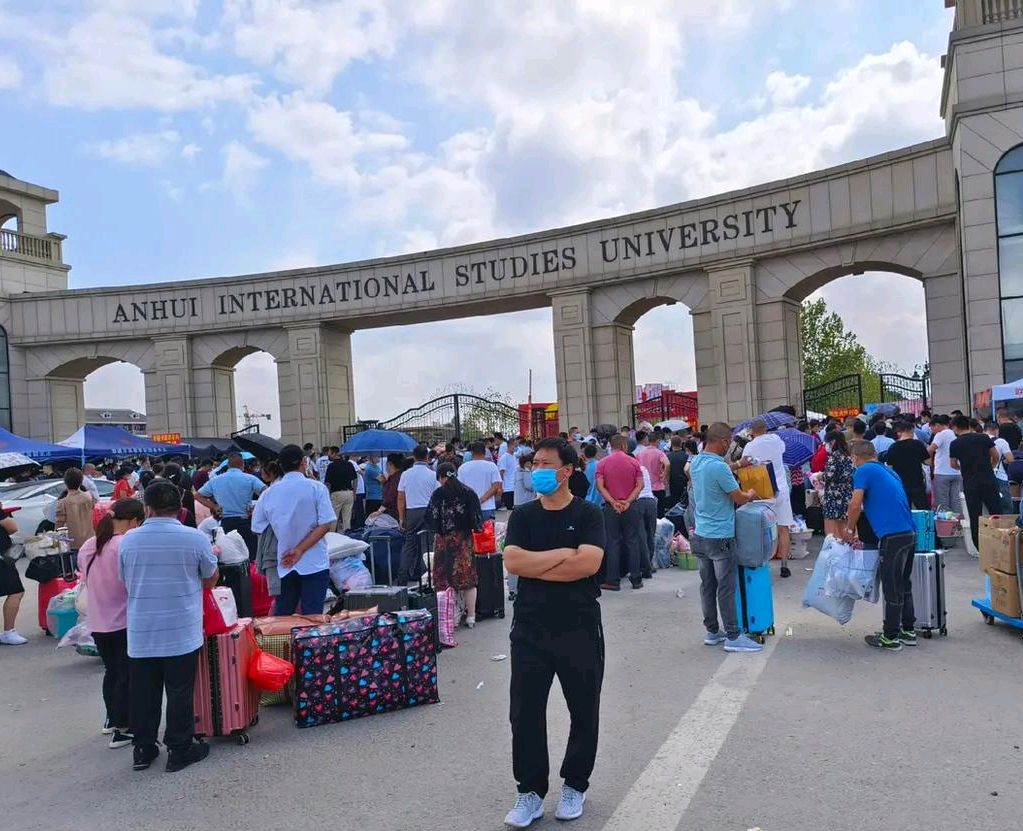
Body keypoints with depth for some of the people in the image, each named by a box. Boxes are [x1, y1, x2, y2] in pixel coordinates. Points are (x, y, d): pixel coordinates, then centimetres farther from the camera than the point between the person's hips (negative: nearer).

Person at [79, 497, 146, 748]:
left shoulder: (87, 547, 1)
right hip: (126, 624, -7)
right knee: (127, 677, 6)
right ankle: (122, 730, 13)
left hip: (98, 623, 8)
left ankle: (112, 718, 39)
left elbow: (86, 581, 13)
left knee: (112, 671, 24)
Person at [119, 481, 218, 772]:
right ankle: (179, 749, 17)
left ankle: (143, 749, 25)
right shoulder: (196, 539, -12)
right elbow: (211, 580, 3)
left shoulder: (128, 540, -3)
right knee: (179, 693, 8)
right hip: (182, 633, -3)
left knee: (143, 693, 14)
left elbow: (126, 582, 12)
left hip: (140, 635, 3)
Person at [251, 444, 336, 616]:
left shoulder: (269, 494, 0)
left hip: (283, 565, 3)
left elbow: (257, 528, 4)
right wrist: (300, 550, -12)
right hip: (314, 563, -3)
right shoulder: (316, 488, -7)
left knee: (281, 615, 15)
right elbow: (326, 524, -14)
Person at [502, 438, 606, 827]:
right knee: (525, 713, 5)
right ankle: (531, 791, 21)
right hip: (530, 628, 2)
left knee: (584, 711, 12)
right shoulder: (522, 516, 3)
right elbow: (512, 562, -12)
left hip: (580, 629, -2)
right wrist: (563, 553, -15)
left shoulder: (587, 514, -5)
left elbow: (588, 564, -20)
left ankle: (574, 786, 32)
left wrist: (534, 566, -14)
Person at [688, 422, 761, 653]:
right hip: (720, 537, -8)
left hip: (700, 534, 8)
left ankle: (712, 632, 23)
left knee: (707, 585, 14)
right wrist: (751, 494, 8)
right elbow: (740, 499, -12)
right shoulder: (719, 467, -22)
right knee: (726, 588, 0)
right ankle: (733, 636, 7)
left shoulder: (695, 461, 5)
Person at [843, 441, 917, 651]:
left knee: (892, 588, 0)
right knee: (904, 585, 19)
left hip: (892, 536, -8)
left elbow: (855, 505, -12)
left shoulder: (863, 471, -4)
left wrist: (849, 530, 5)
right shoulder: (889, 472, 22)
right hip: (910, 533, 8)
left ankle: (891, 638, 8)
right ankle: (908, 631, 28)